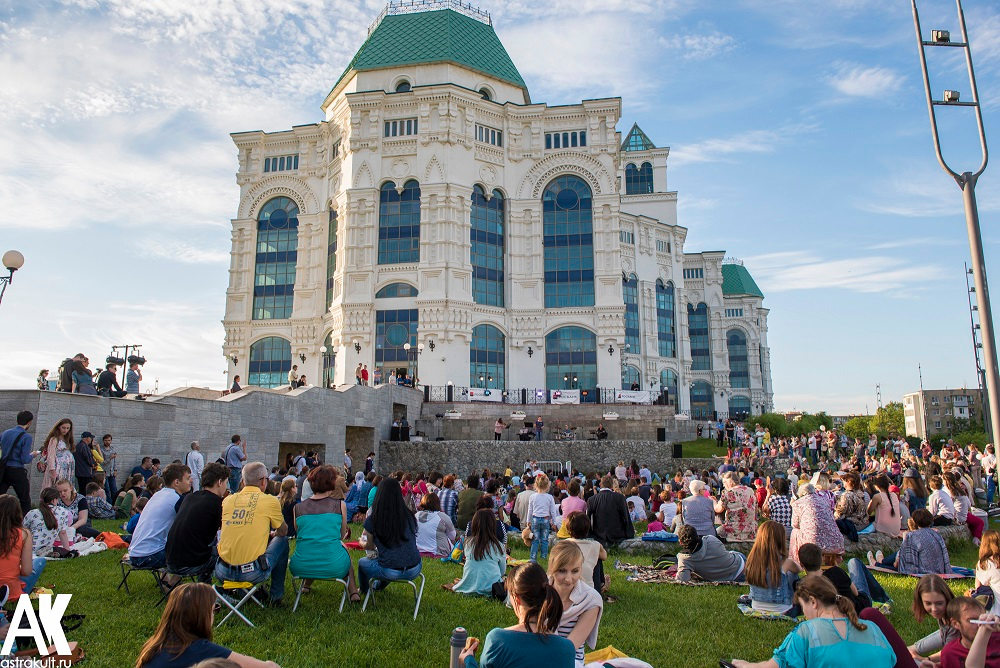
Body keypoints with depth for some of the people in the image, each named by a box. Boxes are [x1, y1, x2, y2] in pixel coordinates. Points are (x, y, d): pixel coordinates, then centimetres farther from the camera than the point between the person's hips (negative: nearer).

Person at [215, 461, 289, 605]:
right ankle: (276, 596, 26)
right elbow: (283, 531, 12)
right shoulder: (270, 501, -4)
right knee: (282, 541, 21)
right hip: (254, 573, -4)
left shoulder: (227, 500, 6)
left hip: (223, 573, 4)